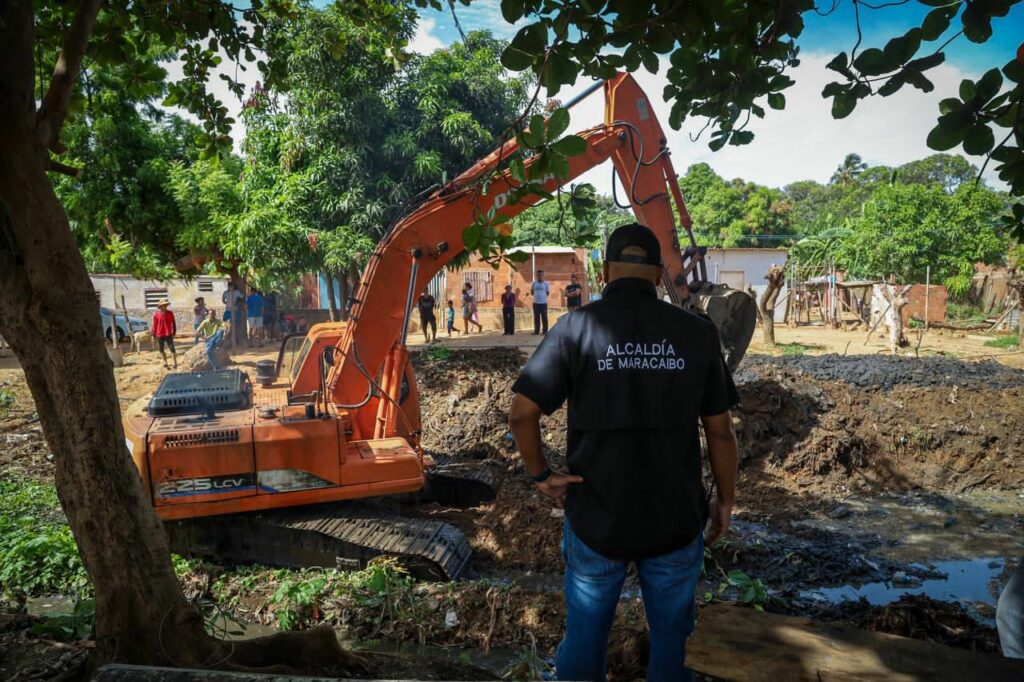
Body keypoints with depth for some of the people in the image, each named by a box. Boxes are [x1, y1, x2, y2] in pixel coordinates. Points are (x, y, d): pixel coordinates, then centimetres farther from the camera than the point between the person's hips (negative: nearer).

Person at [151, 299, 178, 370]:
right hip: (159, 335, 1)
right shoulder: (156, 314, -2)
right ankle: (165, 363, 23)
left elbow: (173, 323, 5)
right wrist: (154, 335, 6)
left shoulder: (170, 313, 0)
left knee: (172, 349, -7)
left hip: (168, 334, -1)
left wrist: (174, 333, 0)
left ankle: (175, 363, -3)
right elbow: (154, 325, 4)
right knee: (161, 350, 10)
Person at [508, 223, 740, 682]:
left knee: (585, 634, 20)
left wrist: (540, 475, 1)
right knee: (670, 636, 22)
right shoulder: (696, 333, -6)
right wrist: (725, 499, 12)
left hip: (595, 519, -1)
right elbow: (719, 429, -1)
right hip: (676, 520, 1)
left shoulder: (576, 327, -10)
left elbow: (521, 414, -13)